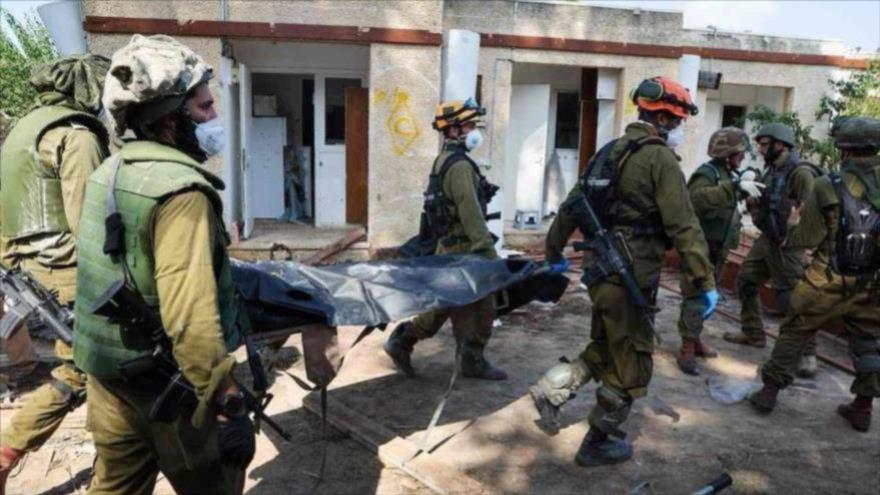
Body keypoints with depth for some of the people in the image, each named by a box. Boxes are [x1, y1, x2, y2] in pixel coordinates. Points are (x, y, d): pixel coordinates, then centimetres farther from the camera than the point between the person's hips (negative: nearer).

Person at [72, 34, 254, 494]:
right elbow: (190, 318, -30)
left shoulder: (109, 171, 5)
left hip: (108, 364, 8)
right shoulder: (180, 189, -24)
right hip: (166, 377, -8)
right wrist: (224, 400, -26)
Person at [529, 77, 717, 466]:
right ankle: (598, 444, 21)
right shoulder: (660, 159, -12)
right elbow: (684, 227, -17)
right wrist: (704, 283, -13)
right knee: (630, 363, 9)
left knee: (606, 349, 26)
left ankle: (553, 387, 11)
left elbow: (572, 204, 16)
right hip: (631, 276, -8)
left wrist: (555, 251, 26)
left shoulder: (610, 151, 12)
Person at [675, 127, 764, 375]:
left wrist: (744, 184, 10)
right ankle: (687, 350, -7)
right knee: (696, 295, -10)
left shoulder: (728, 173, 12)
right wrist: (736, 186, -44)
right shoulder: (707, 173, -17)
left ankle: (694, 339, 28)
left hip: (718, 247, 9)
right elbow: (699, 198, -38)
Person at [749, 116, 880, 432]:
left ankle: (770, 391, 17)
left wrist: (794, 224, 9)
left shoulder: (827, 187, -15)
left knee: (794, 333, 11)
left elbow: (807, 239, -11)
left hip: (827, 283, -3)